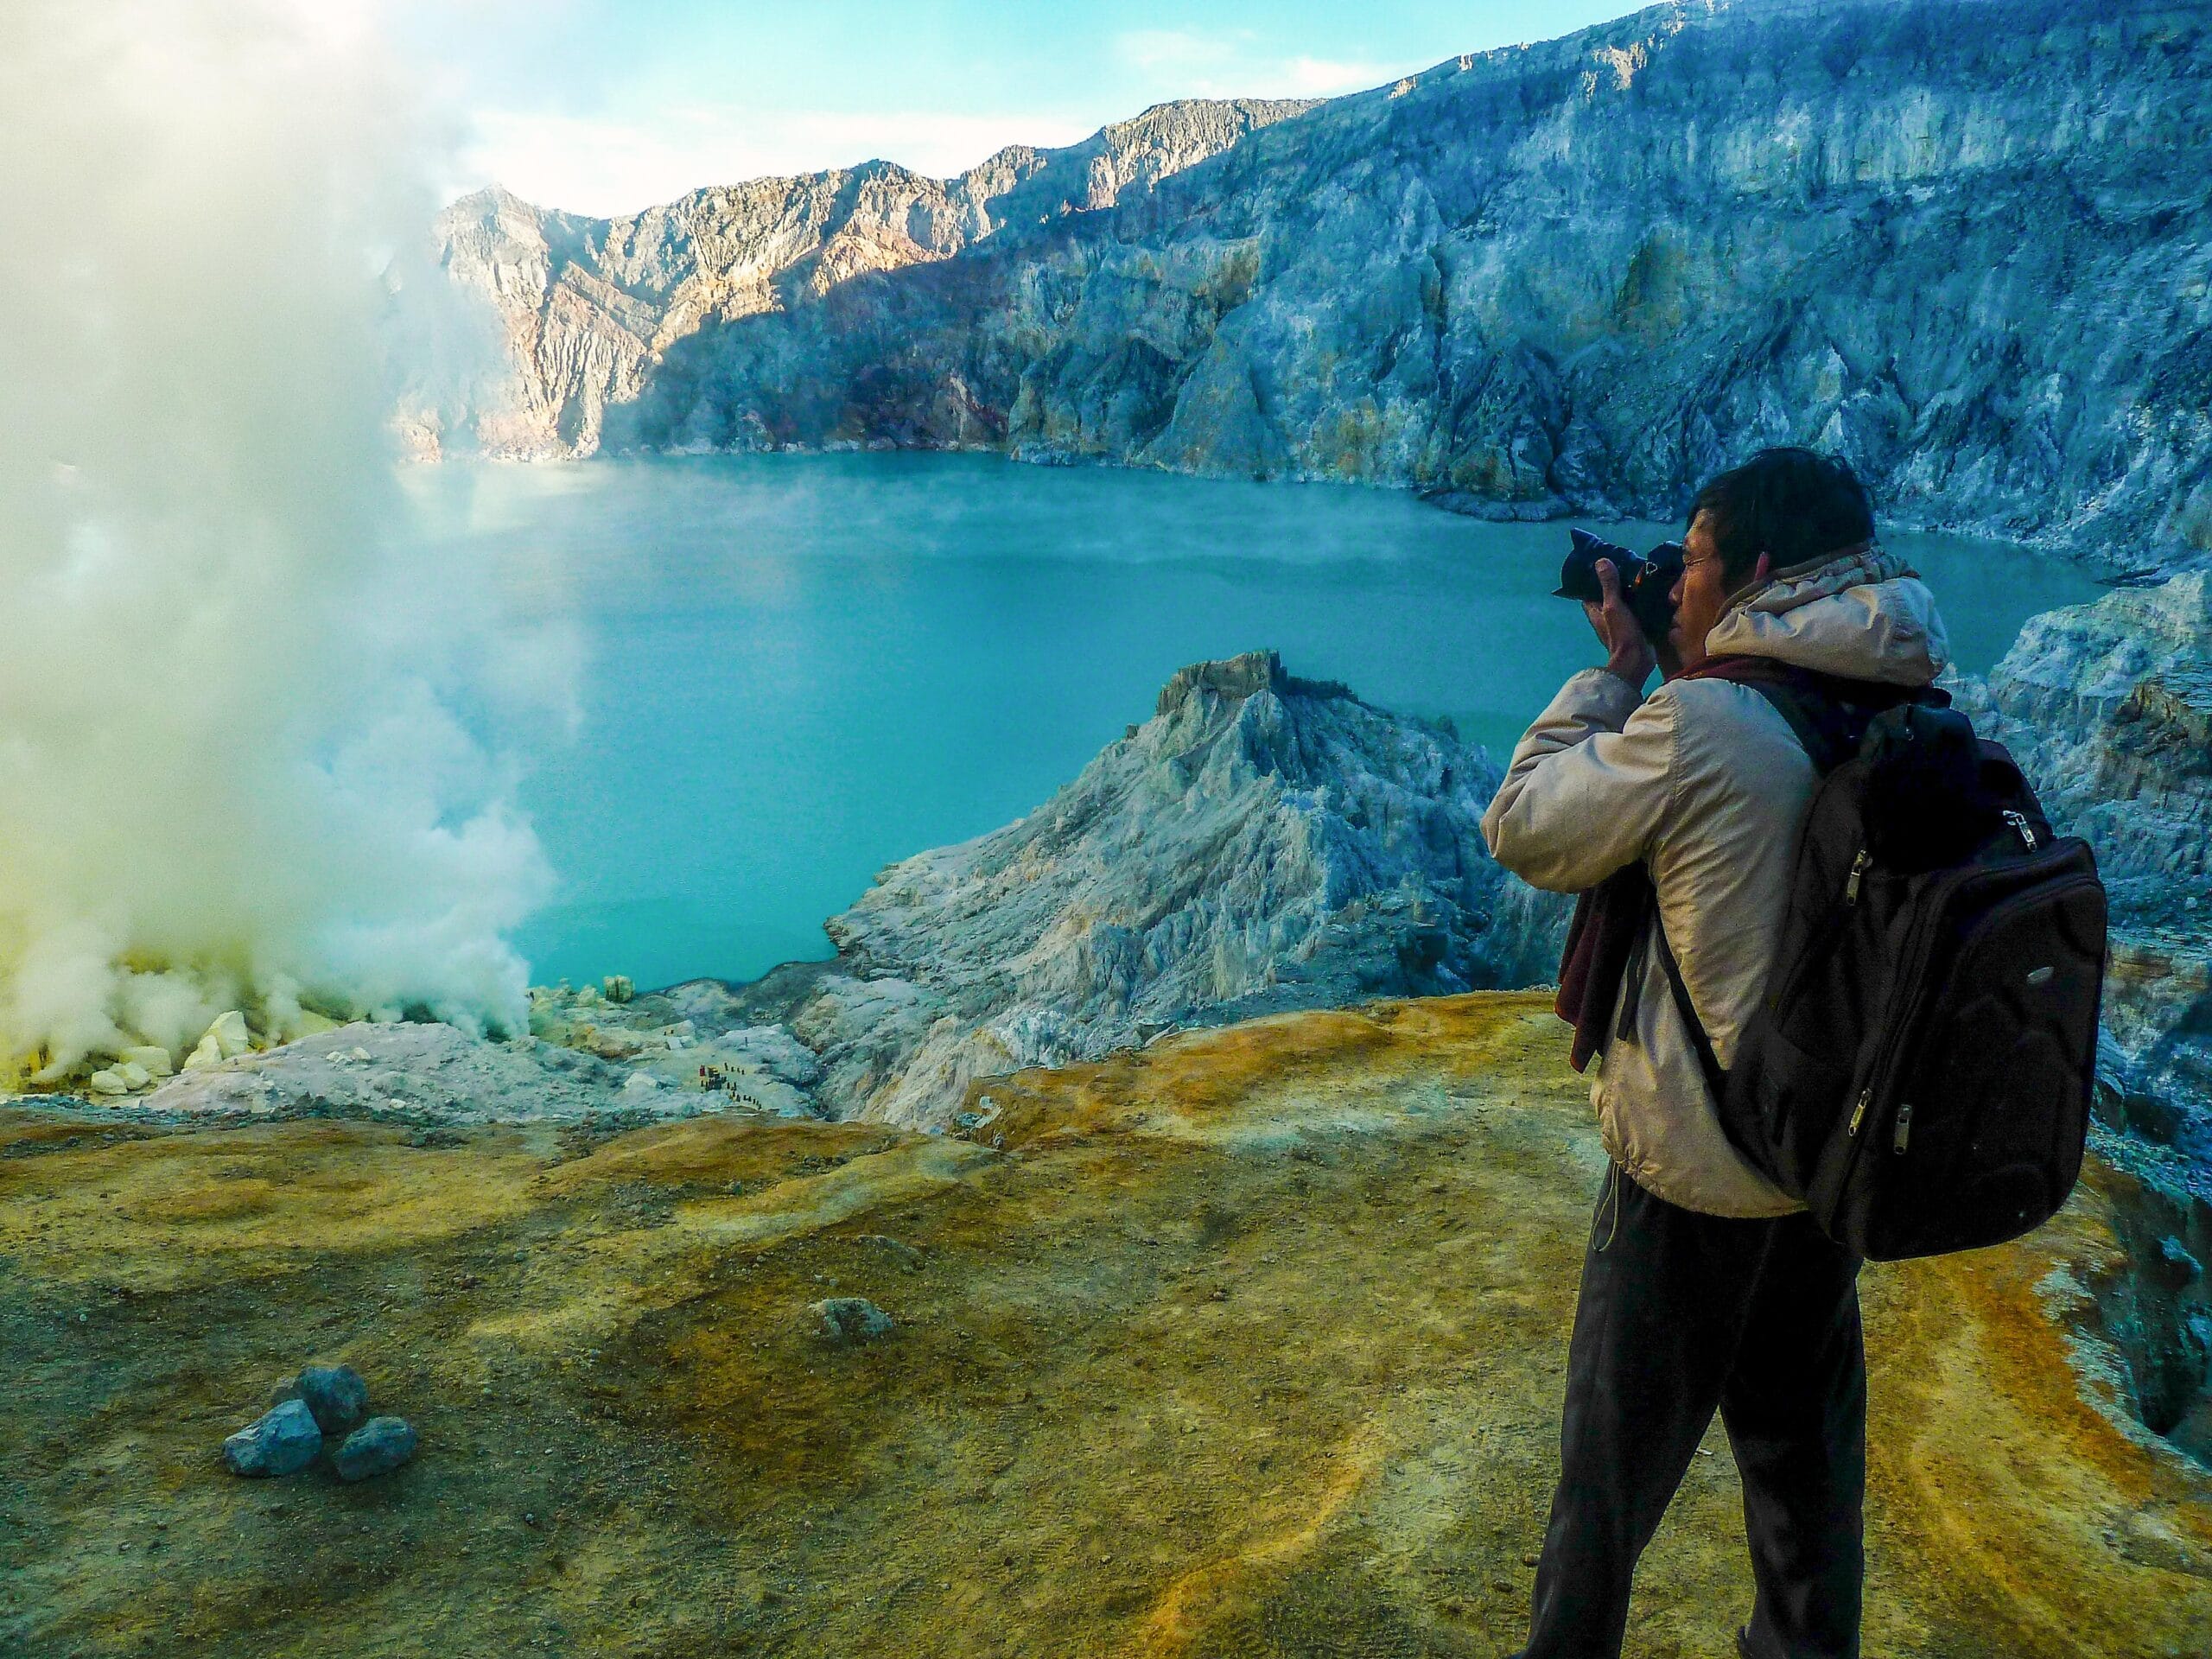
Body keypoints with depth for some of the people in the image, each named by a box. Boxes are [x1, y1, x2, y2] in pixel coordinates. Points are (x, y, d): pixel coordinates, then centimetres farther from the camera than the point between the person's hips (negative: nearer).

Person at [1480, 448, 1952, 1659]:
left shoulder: (1698, 726, -25)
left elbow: (1521, 830, -12)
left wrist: (1615, 672, -5)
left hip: (1696, 1169, -6)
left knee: (1620, 1445, 14)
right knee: (1804, 1437, 25)